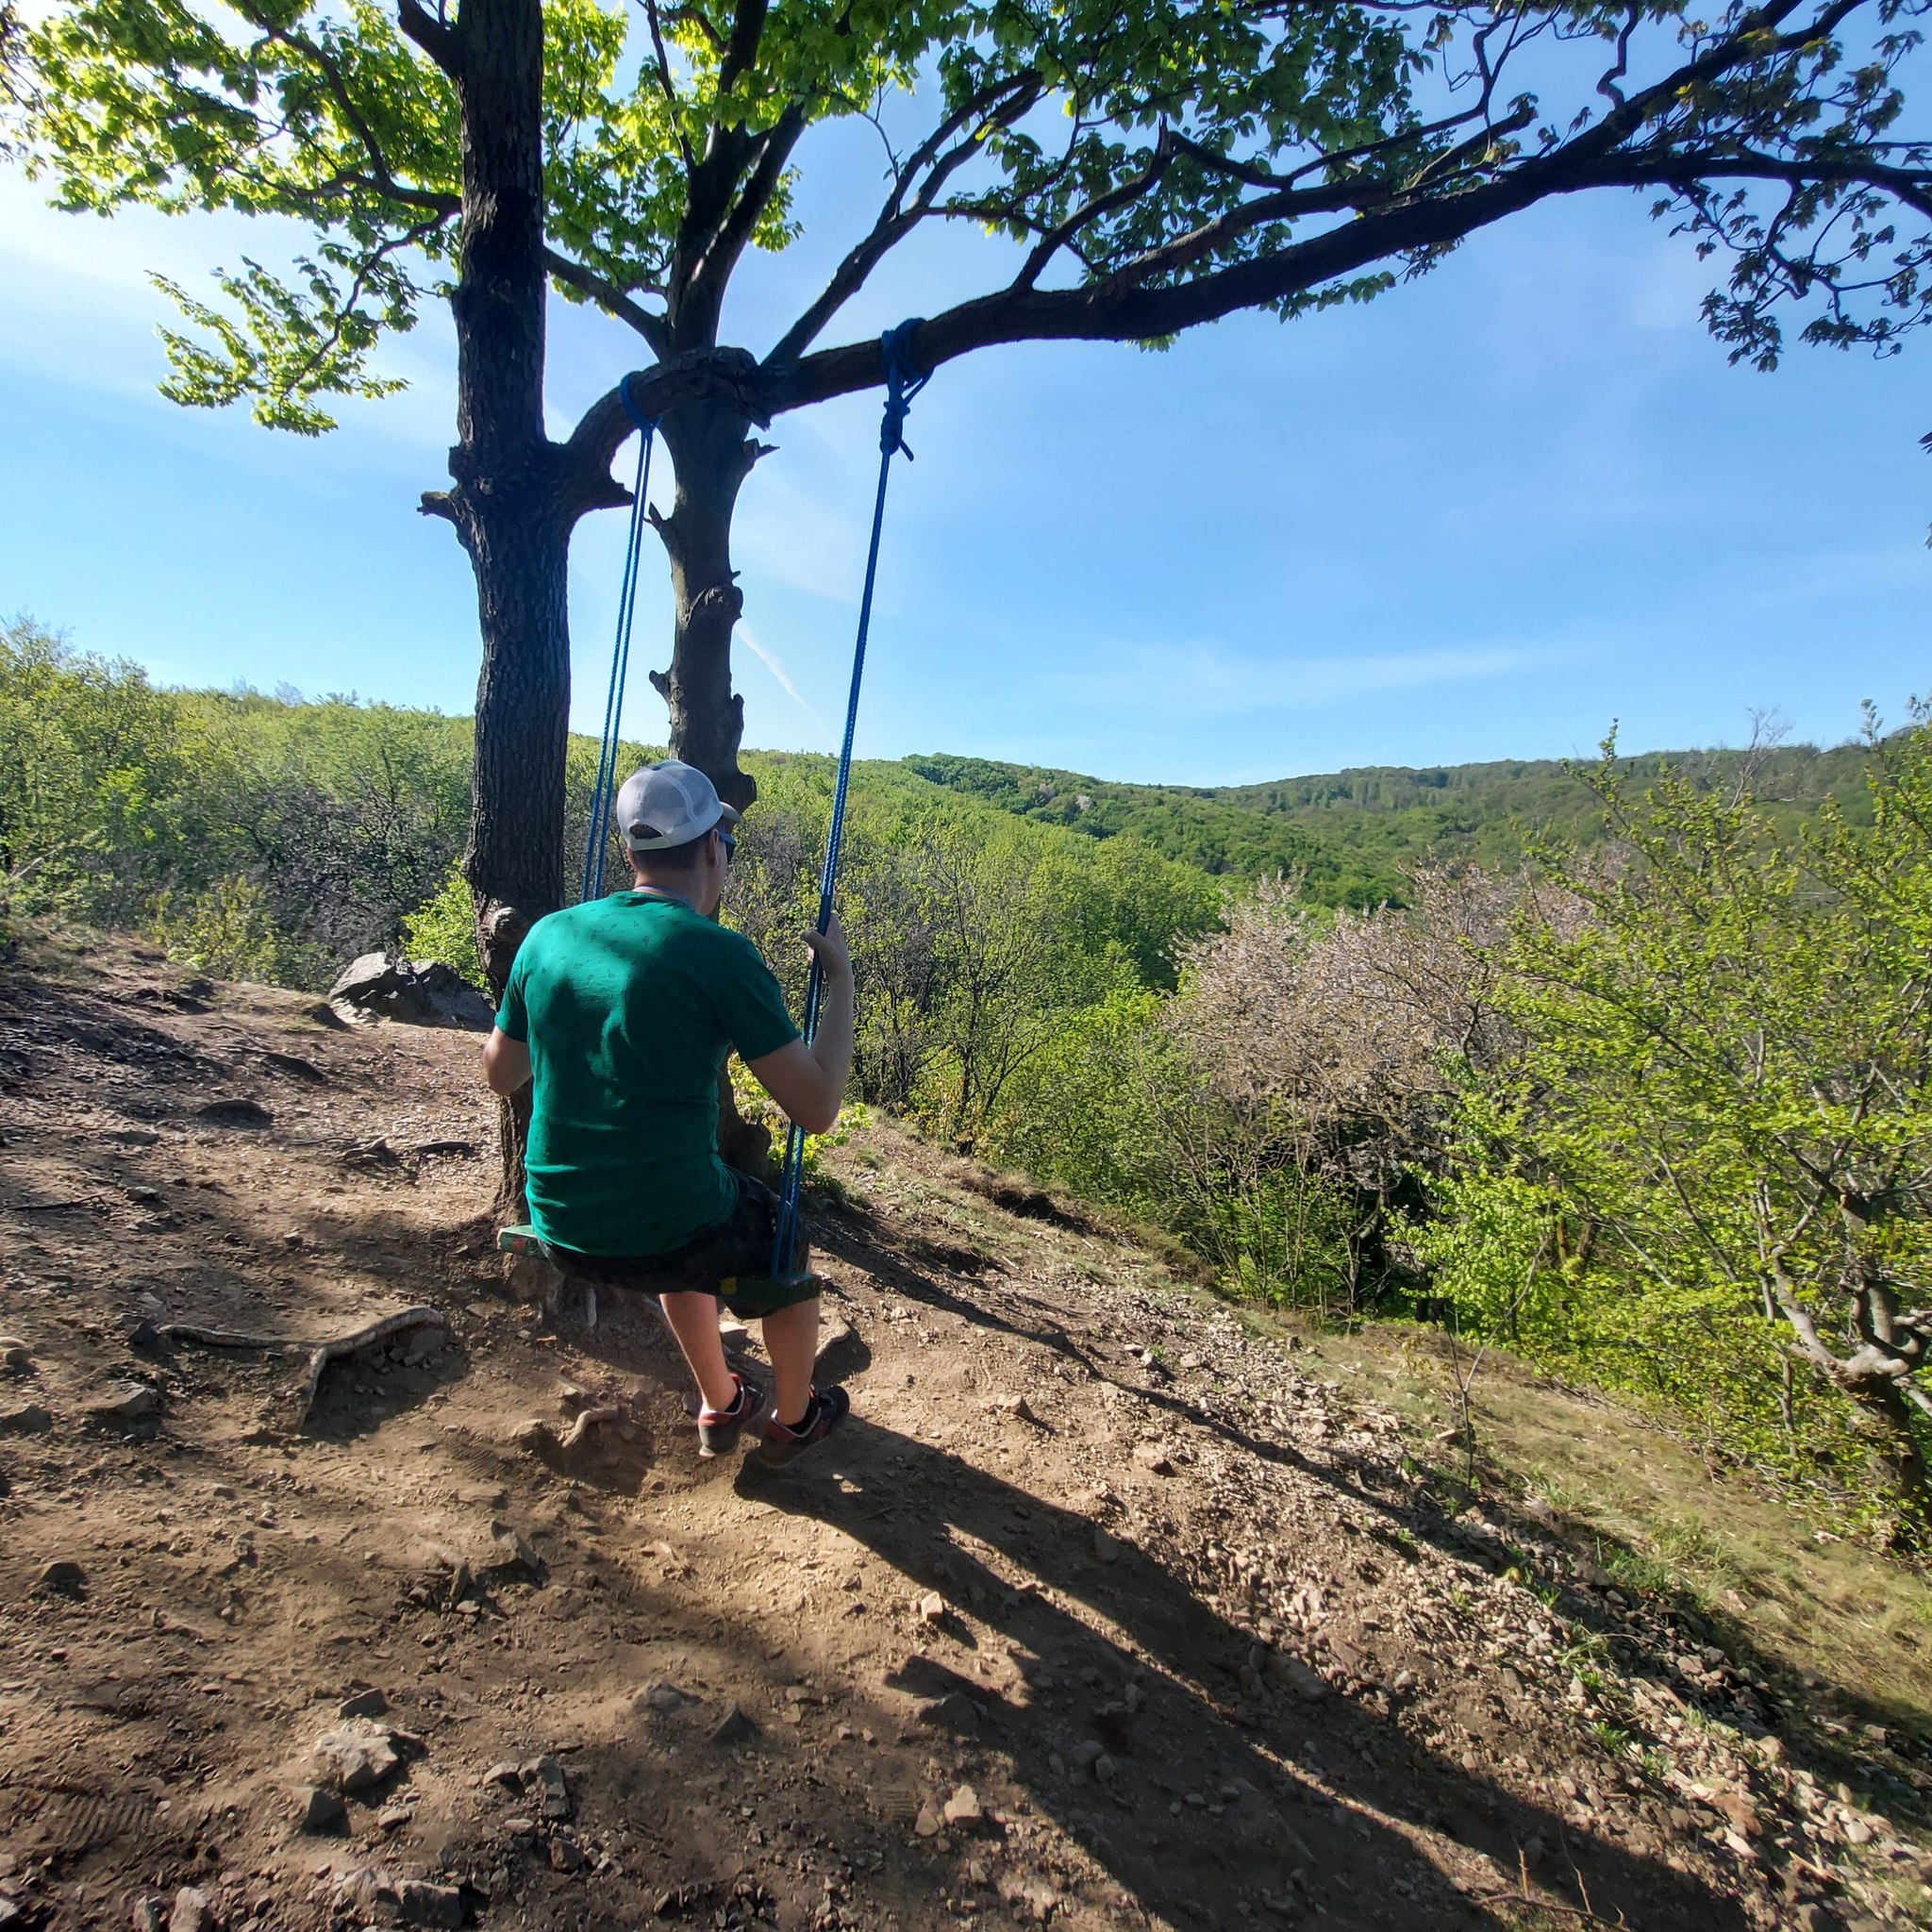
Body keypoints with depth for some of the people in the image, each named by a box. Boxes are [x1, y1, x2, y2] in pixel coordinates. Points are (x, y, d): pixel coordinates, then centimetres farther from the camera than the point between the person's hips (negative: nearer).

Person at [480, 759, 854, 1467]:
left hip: (560, 1229, 5)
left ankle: (720, 1407, 50)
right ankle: (794, 1419, 46)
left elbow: (500, 1073, 14)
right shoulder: (719, 955, -17)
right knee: (786, 1238, 27)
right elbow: (817, 1108, -15)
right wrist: (839, 980, -4)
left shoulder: (549, 935, -1)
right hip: (666, 1236, -5)